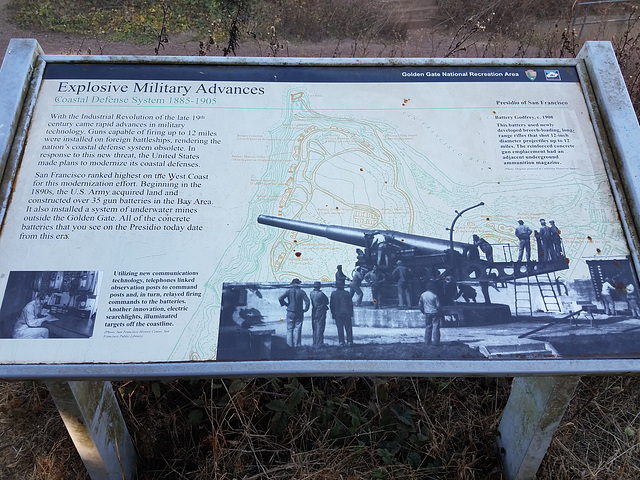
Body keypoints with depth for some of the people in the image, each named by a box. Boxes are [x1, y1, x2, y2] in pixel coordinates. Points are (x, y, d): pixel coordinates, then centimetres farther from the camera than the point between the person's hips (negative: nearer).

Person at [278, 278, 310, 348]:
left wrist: (286, 304, 1)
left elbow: (280, 298, -13)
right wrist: (305, 309, -1)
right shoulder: (301, 291, -4)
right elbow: (307, 301, -12)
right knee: (297, 329, 6)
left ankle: (290, 344, 6)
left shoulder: (289, 291, -3)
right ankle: (297, 345, 5)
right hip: (299, 313, 0)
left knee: (290, 329, 8)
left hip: (290, 312, 0)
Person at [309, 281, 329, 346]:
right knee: (320, 328, -2)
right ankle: (319, 343, -1)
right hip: (321, 313, -6)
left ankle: (315, 343, 20)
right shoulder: (321, 294, -19)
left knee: (315, 328, 14)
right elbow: (327, 302, -10)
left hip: (314, 313, 6)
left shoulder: (311, 293, 2)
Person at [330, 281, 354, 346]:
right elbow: (351, 303, 0)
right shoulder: (346, 293, -1)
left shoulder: (333, 294, -1)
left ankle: (341, 342, 3)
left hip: (337, 314, 0)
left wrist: (333, 313, 10)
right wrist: (351, 313, 7)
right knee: (348, 328, 6)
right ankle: (349, 341, 4)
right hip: (347, 313, 0)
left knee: (340, 328, 6)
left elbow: (331, 305, 1)